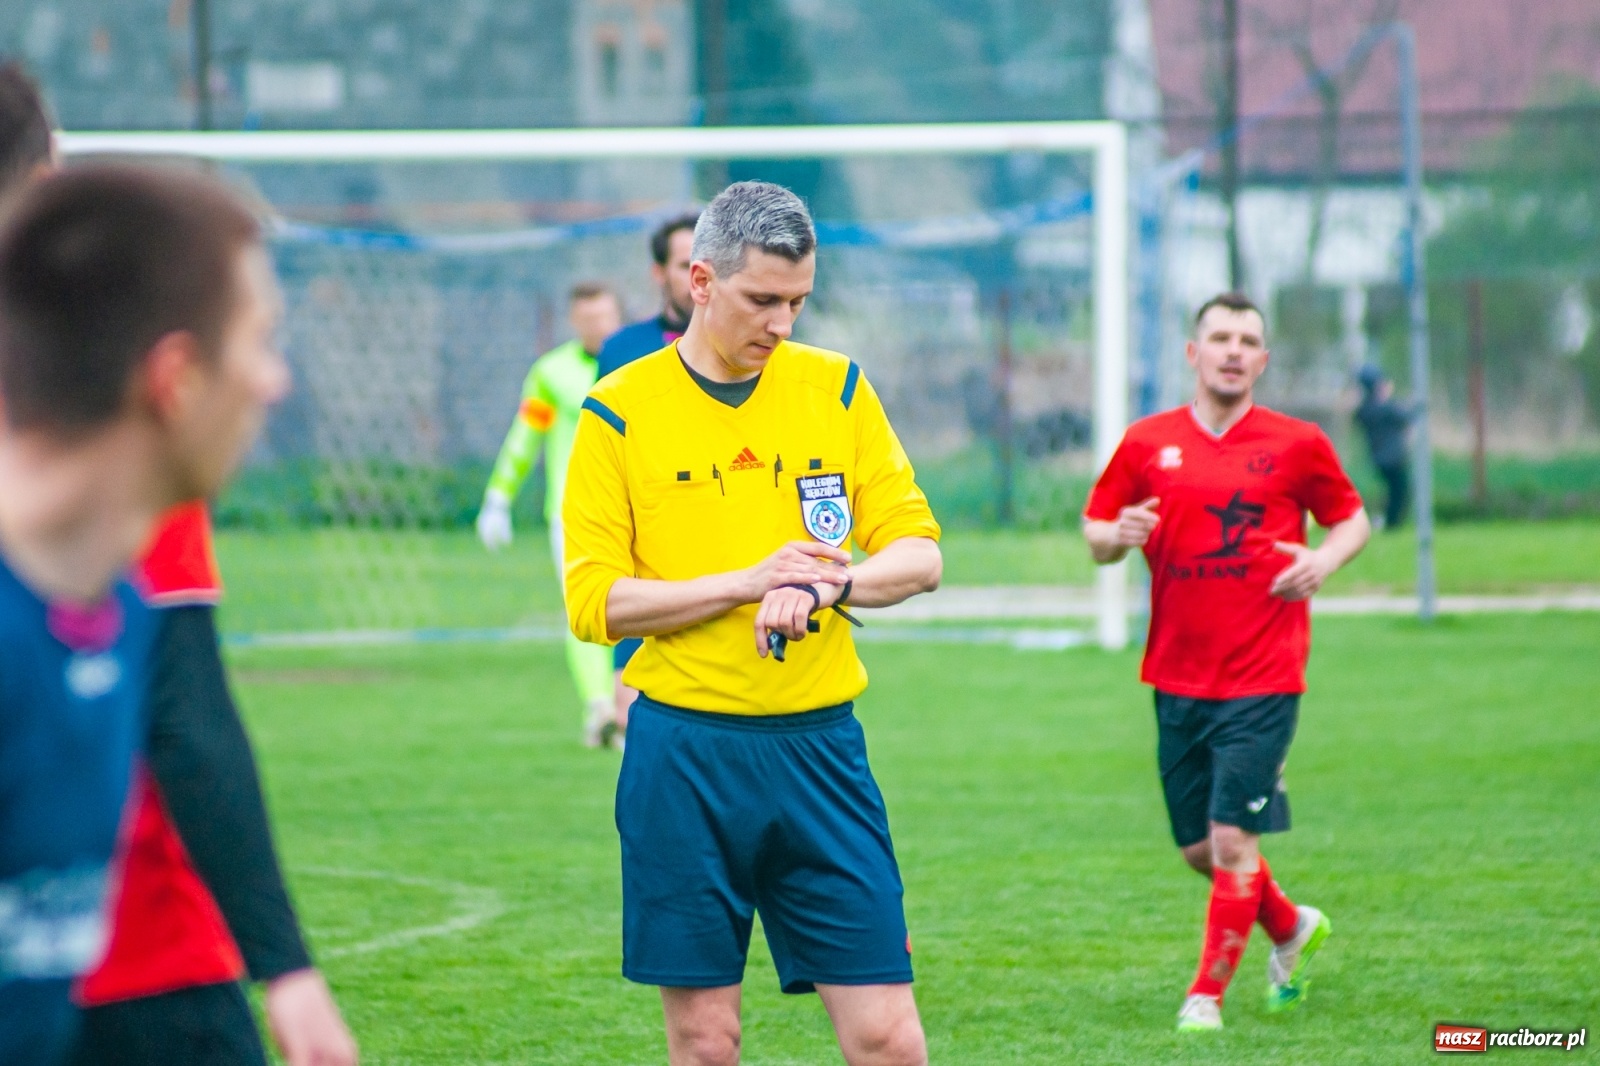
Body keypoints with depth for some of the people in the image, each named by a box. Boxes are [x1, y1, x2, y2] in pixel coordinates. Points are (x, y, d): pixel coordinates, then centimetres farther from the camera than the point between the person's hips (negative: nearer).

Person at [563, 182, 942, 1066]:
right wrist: (746, 582, -15)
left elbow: (918, 552, 6)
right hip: (683, 752, -2)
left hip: (819, 746, 2)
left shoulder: (836, 389, 7)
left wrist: (828, 582, -15)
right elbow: (593, 601, -5)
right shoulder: (620, 411, -1)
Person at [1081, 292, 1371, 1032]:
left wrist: (1325, 560, -9)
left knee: (1232, 838, -11)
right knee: (1200, 849, 10)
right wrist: (1116, 536, -12)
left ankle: (1207, 995, 1)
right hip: (1178, 679, 3)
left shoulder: (1297, 444, 0)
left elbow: (1352, 518, 12)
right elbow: (1096, 531, 12)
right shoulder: (1147, 444, 5)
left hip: (1263, 681, -3)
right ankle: (1293, 929, 38)